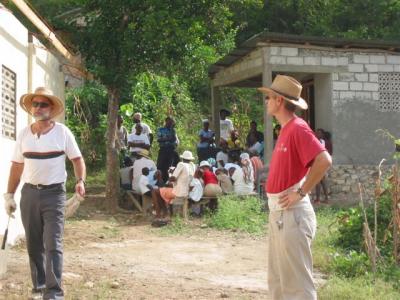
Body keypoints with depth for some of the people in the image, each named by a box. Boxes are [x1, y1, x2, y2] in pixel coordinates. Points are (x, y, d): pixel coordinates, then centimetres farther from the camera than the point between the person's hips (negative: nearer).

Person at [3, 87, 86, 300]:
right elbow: (17, 166, 11)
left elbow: (77, 159, 2)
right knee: (34, 245, 10)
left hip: (54, 194, -4)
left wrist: (80, 181, -15)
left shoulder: (62, 132, -3)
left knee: (53, 245, -9)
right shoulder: (24, 134, 6)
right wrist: (9, 195, 9)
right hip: (29, 193, 4)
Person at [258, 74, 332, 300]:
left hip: (292, 214, -10)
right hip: (279, 213, 10)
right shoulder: (286, 129, 13)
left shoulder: (298, 128, -15)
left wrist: (300, 193, -21)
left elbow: (324, 161, -27)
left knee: (297, 281, -5)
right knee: (278, 279, 17)